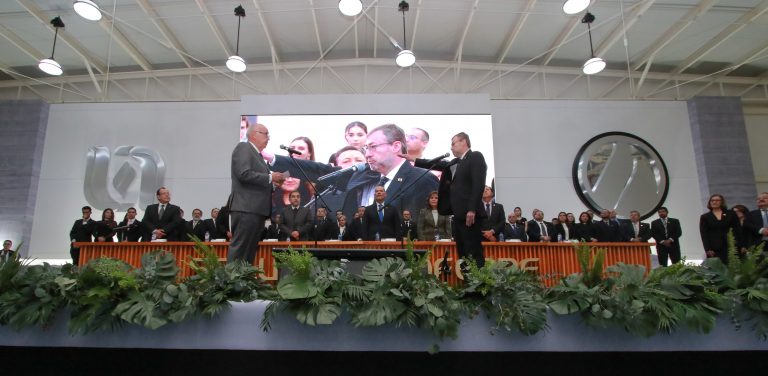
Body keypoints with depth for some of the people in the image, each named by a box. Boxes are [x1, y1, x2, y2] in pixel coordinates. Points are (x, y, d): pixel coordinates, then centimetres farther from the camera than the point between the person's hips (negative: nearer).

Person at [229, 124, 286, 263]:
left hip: (257, 209, 10)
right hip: (246, 208, -10)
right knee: (239, 251, -9)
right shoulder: (243, 147, -3)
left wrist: (273, 184, 9)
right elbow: (244, 174, -17)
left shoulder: (258, 155, 24)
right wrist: (270, 177, -12)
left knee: (250, 251, 9)